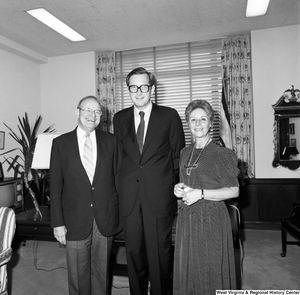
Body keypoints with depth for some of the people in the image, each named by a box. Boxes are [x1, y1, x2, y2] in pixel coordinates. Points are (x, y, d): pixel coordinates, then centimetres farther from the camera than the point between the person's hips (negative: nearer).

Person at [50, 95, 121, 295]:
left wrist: (121, 212, 1)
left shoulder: (111, 141, 1)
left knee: (102, 270, 17)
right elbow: (55, 185, -1)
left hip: (106, 218, 1)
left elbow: (118, 177, 4)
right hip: (75, 220, -1)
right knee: (78, 274, 13)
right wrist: (58, 222, -3)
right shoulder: (61, 143, -1)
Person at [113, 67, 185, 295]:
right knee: (134, 252, 14)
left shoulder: (169, 116, 0)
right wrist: (122, 186, 7)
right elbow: (119, 156, 12)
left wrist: (176, 190, 1)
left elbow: (178, 156, 2)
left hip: (159, 196, -2)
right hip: (129, 197, 3)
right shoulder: (119, 119, 9)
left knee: (160, 253, 8)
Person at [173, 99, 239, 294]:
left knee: (210, 270, 7)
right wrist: (179, 189, 0)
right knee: (187, 267, 15)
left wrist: (200, 193, -19)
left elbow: (234, 191, -12)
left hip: (211, 219, -5)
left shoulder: (220, 154, -11)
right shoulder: (185, 153, 8)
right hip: (187, 217, 6)